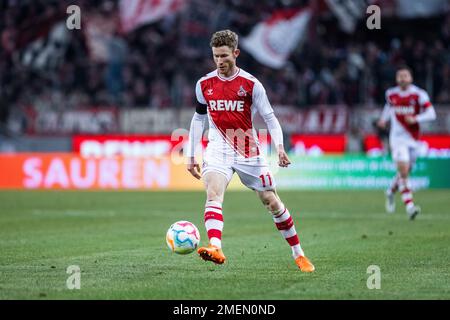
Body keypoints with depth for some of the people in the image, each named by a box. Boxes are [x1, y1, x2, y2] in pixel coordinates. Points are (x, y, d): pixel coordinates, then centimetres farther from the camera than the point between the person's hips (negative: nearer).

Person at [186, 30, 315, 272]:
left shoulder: (250, 84, -5)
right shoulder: (204, 84, 3)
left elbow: (270, 118, -3)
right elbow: (198, 118, 15)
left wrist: (280, 147, -19)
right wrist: (191, 155, 14)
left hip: (248, 151, -1)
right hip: (219, 149, 1)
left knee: (272, 202, 4)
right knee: (213, 193, -26)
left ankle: (298, 254, 20)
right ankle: (215, 248, -44)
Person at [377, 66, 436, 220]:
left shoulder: (419, 94, -7)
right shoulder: (391, 94, 2)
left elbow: (431, 113, -9)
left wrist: (416, 119, -23)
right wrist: (384, 119, 11)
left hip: (413, 139, 1)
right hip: (398, 138, -1)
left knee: (405, 172, 13)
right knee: (403, 171, -17)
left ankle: (391, 191, 45)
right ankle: (409, 206, -20)